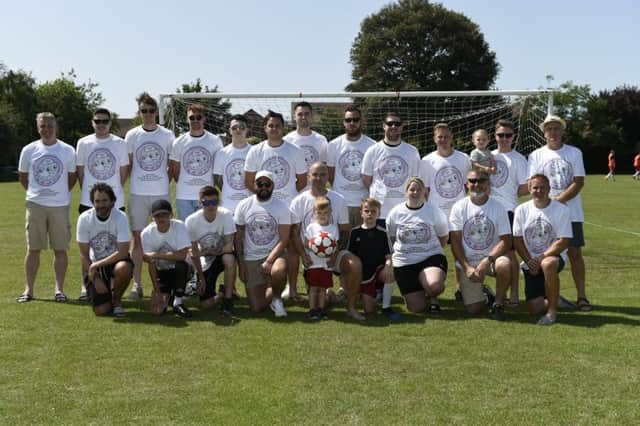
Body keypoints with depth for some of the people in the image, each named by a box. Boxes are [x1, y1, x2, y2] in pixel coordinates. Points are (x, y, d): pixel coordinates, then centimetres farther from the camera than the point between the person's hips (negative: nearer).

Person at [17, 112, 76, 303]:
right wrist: (36, 193, 11)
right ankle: (28, 289, 10)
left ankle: (59, 289, 10)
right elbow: (23, 177, 14)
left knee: (60, 249, 2)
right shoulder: (29, 150, 2)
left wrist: (60, 193, 8)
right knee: (33, 249, 4)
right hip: (35, 205, 1)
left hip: (60, 205, 0)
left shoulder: (68, 151, 1)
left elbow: (72, 177, 11)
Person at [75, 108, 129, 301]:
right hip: (89, 201, 0)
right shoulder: (83, 143, 2)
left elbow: (124, 171, 8)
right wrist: (87, 191, 7)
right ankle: (85, 286, 10)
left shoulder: (119, 143, 2)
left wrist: (116, 190, 6)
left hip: (115, 201, 0)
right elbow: (79, 170, 8)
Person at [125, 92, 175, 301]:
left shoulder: (167, 135, 4)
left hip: (161, 193, 0)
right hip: (137, 194, 0)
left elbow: (172, 165, 9)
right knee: (138, 238, 3)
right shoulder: (132, 135, 5)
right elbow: (127, 166, 9)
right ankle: (137, 285, 8)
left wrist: (165, 182, -1)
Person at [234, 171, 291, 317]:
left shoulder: (281, 207, -5)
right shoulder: (244, 206, 1)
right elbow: (238, 237, 5)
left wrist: (269, 261, -21)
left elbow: (284, 239, -10)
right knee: (256, 307, -7)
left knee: (278, 272, -39)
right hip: (250, 258, 1)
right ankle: (268, 291, 29)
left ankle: (276, 297, -4)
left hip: (274, 254, -1)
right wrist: (241, 264, -1)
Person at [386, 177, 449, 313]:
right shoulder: (396, 212, 1)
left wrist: (429, 249, 3)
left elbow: (443, 237, 9)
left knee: (434, 285, -35)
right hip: (404, 263, 1)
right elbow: (390, 238, 14)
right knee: (417, 308, -4)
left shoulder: (434, 211, -1)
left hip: (431, 257, -1)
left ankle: (432, 297, 3)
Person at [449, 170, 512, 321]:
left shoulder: (498, 208, -2)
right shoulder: (459, 207, -1)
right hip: (468, 262, 0)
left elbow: (505, 241, -8)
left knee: (504, 264, -37)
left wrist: (487, 260, -22)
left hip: (492, 258, 0)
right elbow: (455, 242, -3)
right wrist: (467, 267, -13)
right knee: (473, 309, -10)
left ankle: (498, 304, -13)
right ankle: (481, 294, 28)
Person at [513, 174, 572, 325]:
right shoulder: (522, 210, 4)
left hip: (553, 256, -3)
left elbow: (563, 242, -11)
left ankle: (552, 310, -23)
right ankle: (554, 298, 29)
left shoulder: (562, 210, -6)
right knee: (534, 309, -9)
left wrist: (541, 258, -20)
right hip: (530, 263, 3)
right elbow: (518, 240, 3)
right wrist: (529, 261, -12)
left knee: (548, 264, -42)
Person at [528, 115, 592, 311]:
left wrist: (558, 200, -13)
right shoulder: (536, 155, 6)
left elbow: (579, 182, -3)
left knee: (575, 253, 0)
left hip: (571, 214, 0)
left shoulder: (574, 153, 5)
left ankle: (582, 296, 3)